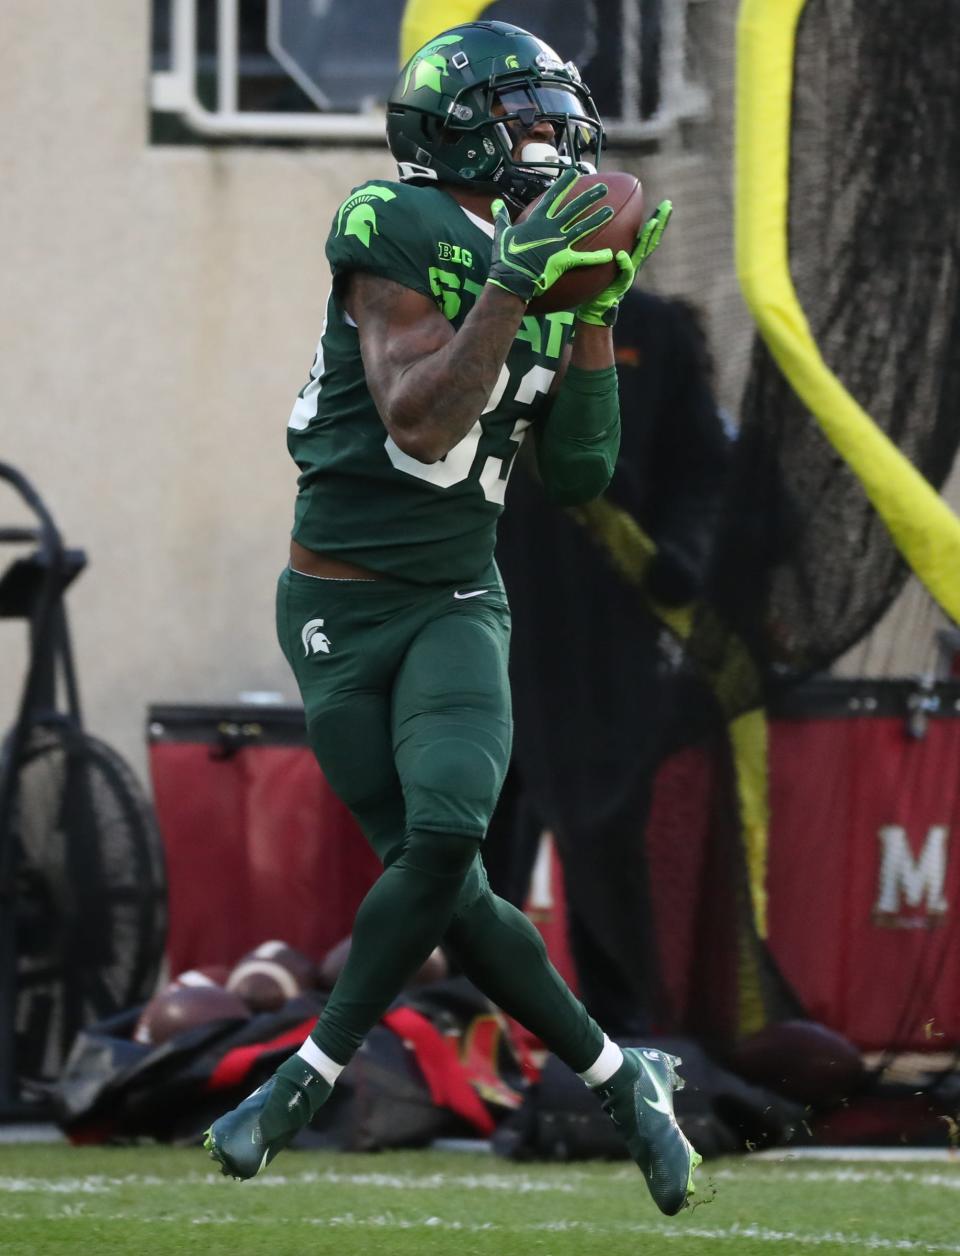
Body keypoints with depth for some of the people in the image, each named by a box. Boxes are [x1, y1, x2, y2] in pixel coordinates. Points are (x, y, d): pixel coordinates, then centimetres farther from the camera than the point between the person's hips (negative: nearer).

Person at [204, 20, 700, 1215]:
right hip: (339, 606, -5)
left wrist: (594, 313, 1)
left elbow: (580, 473, 9)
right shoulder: (394, 231, -11)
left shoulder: (538, 253, 10)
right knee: (443, 881, -7)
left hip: (456, 604, 5)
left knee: (444, 837, -20)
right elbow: (421, 421, -20)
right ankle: (620, 1078, 7)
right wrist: (517, 281, -25)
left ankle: (311, 1073, -8)